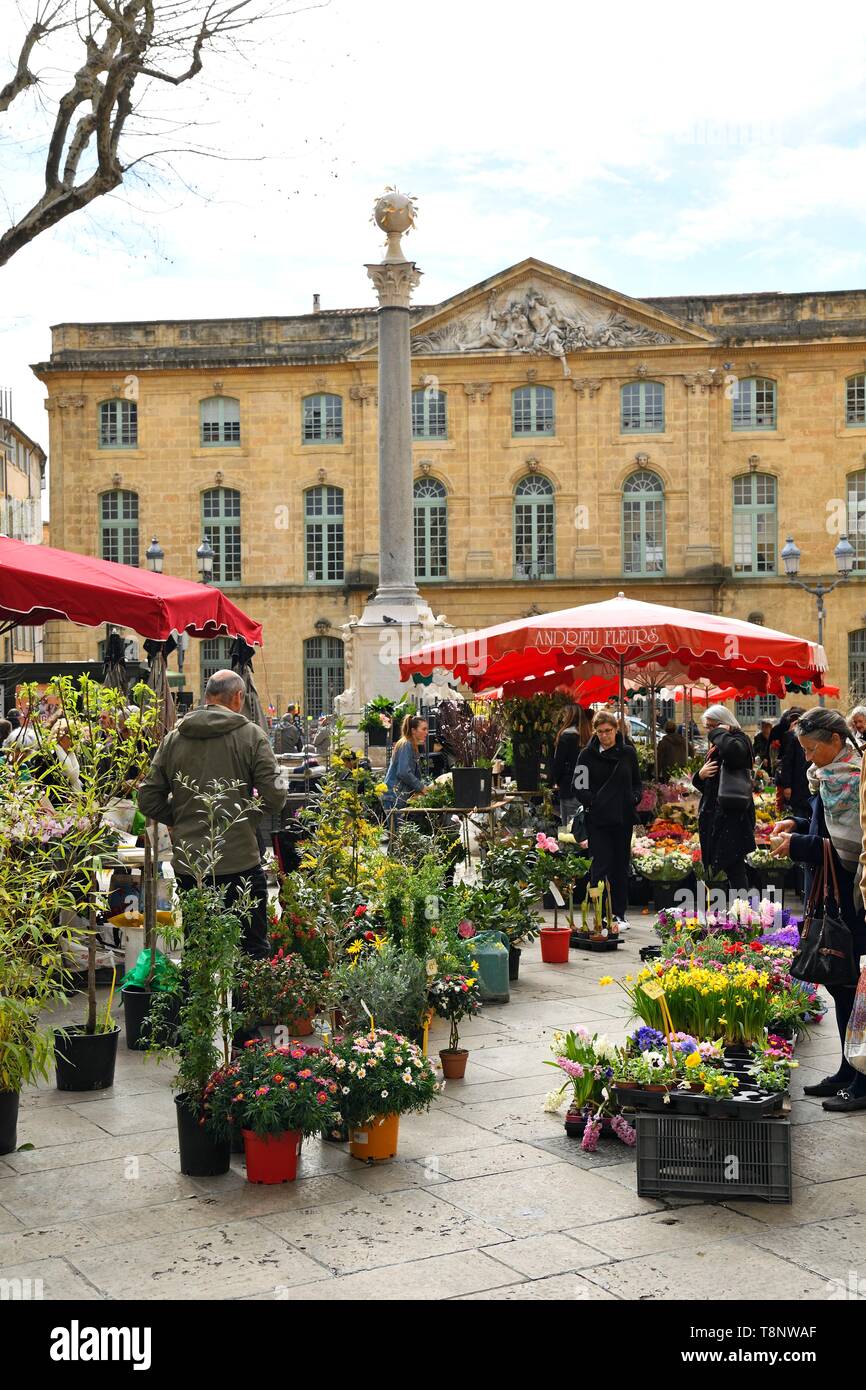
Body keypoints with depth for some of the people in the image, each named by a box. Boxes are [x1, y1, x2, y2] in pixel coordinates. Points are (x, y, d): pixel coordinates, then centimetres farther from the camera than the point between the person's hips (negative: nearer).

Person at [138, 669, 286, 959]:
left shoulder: (173, 738, 5)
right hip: (240, 862, -3)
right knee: (253, 952, 6)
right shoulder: (250, 734, -5)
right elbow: (275, 797, -10)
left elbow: (148, 800, 6)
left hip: (187, 866, 4)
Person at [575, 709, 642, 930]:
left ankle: (619, 914, 19)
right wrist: (591, 802, -17)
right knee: (601, 866, -7)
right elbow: (579, 786, 0)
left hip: (623, 818, 3)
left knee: (621, 866, 9)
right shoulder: (587, 755, 0)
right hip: (597, 819, -3)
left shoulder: (628, 752, 8)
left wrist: (635, 796, -3)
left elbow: (637, 782, 16)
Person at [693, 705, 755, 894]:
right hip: (714, 816, 9)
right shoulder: (715, 748, 20)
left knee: (733, 867, -14)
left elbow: (732, 750, -35)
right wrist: (700, 775, 1)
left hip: (733, 816, -9)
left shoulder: (739, 739, -7)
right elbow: (704, 786, 24)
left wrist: (719, 733, -16)